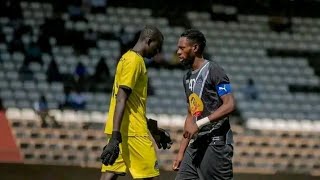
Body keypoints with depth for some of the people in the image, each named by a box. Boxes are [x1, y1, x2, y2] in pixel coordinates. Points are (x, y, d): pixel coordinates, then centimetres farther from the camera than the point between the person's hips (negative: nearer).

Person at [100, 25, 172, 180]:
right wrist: (115, 137, -26)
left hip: (119, 130, 10)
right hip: (132, 131, -10)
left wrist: (153, 129, 30)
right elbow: (121, 100, -20)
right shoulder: (134, 61, -11)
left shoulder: (127, 58, 19)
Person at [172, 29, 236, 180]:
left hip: (216, 143, -9)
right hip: (196, 144, 9)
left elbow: (229, 105, -18)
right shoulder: (188, 77, 18)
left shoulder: (213, 71, -8)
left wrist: (199, 124, -22)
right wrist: (181, 152, 19)